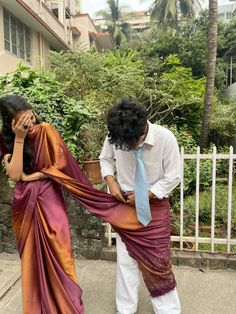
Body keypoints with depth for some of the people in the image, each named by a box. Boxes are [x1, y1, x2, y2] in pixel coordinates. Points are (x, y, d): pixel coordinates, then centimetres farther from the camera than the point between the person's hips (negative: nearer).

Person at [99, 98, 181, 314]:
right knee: (126, 259, 13)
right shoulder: (114, 136, -18)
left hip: (155, 204, -2)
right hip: (125, 203, 2)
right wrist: (111, 182, -14)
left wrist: (144, 196, -16)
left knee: (158, 259, 8)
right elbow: (105, 159, 3)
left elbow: (173, 177, -13)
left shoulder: (165, 138, -24)